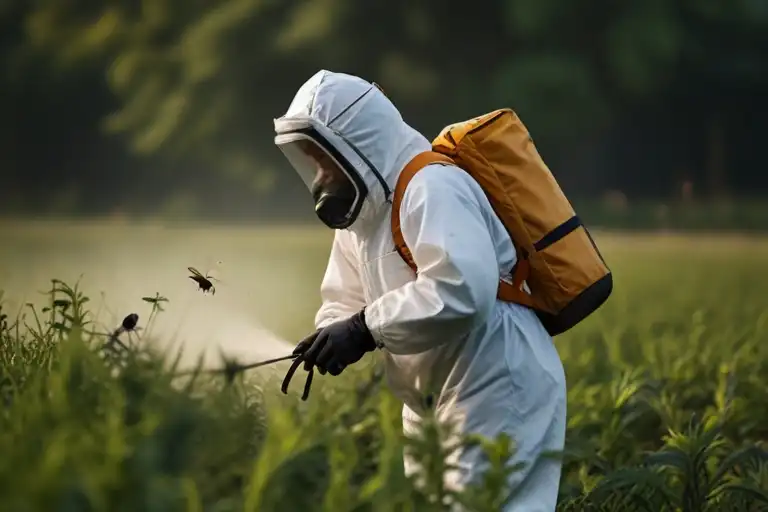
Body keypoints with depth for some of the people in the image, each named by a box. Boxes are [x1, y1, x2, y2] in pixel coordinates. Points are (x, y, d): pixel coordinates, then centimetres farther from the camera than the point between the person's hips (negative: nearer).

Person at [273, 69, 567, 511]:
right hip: (435, 404, 11)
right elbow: (344, 304, 13)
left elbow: (460, 289, -33)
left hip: (500, 392, -11)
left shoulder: (431, 189, -18)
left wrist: (365, 330, -29)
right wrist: (331, 338, -11)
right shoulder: (360, 210, 15)